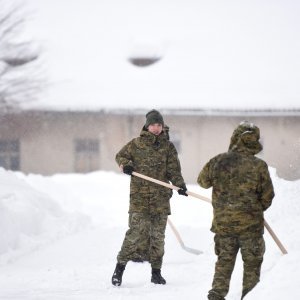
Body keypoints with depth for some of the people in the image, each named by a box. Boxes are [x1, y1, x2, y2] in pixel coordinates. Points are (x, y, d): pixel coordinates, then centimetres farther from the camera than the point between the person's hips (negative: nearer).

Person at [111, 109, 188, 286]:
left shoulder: (168, 147, 8)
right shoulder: (136, 144, 5)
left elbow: (173, 170, 5)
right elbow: (121, 156, 17)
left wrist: (180, 184, -12)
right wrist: (125, 164, -6)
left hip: (161, 198, 2)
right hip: (139, 196, -2)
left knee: (158, 235, 6)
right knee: (136, 232, -12)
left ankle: (156, 272, 15)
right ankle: (120, 266, -1)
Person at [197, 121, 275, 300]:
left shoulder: (218, 161, -5)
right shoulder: (259, 166, -11)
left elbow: (203, 181, 13)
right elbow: (268, 196, -4)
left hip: (223, 223, 3)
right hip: (250, 224, -3)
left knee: (224, 260, 15)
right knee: (252, 263, 11)